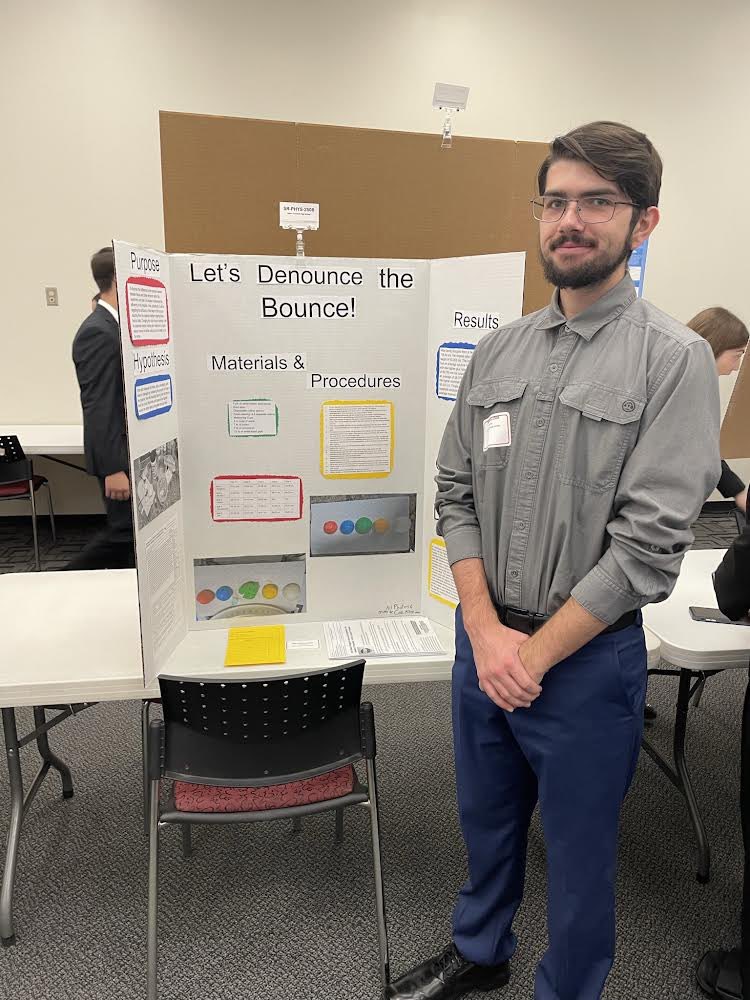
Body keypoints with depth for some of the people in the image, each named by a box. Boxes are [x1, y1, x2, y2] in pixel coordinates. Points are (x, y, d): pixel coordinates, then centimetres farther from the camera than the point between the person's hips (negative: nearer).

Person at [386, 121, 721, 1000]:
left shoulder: (674, 358, -11)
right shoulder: (498, 350, 3)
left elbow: (650, 542, -17)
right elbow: (454, 492, 1)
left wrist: (536, 653, -14)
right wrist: (485, 629, -10)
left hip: (587, 655, -4)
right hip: (482, 639, 5)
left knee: (578, 849, 17)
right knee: (485, 818, 25)